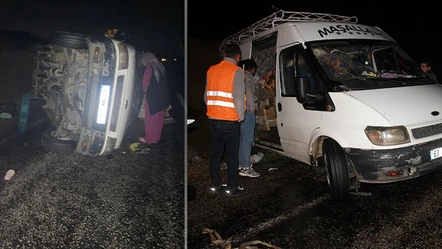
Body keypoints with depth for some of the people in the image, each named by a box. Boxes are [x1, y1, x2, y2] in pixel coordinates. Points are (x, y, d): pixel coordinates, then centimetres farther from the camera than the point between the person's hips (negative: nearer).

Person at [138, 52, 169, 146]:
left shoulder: (149, 68, -13)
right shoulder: (160, 66, 8)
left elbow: (146, 82, -12)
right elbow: (164, 81, 9)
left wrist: (145, 90, 9)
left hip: (152, 96, -7)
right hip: (162, 95, 7)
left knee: (150, 118, 5)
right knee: (159, 118, 15)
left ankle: (149, 139, 15)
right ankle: (156, 137, 27)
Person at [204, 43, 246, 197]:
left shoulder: (211, 70, 10)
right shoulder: (236, 71, -8)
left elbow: (206, 95, 14)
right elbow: (238, 97, -14)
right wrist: (241, 116, -2)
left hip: (213, 118, 6)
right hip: (230, 120, -6)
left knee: (215, 152, 13)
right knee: (232, 154, 3)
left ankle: (215, 184, 21)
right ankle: (231, 188, 9)